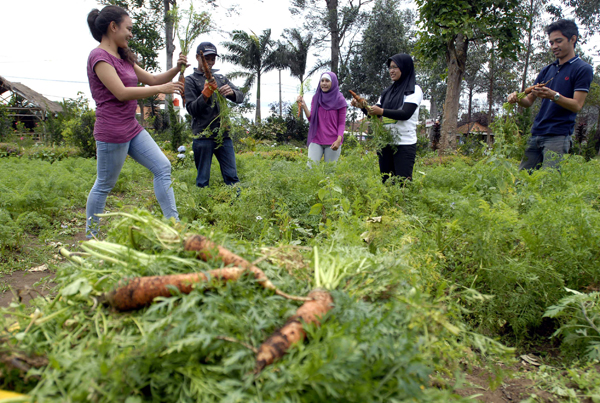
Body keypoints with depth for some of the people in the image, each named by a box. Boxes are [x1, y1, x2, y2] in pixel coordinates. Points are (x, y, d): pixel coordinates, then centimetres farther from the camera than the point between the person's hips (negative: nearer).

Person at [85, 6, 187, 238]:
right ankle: (91, 234, 20)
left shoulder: (123, 58, 16)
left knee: (162, 167, 3)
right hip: (111, 132, -9)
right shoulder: (99, 56, -12)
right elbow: (121, 93, -21)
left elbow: (151, 79, 19)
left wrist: (176, 69, 3)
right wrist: (161, 89, -18)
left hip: (132, 128, 9)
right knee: (105, 184, 3)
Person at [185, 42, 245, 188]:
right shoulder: (190, 80, 6)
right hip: (203, 136, -3)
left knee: (232, 176, 2)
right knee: (203, 179, 2)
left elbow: (240, 97, 8)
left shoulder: (221, 78, 18)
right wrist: (206, 92, -17)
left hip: (223, 135, 3)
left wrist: (231, 92, -14)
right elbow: (191, 109, -4)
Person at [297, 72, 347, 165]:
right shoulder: (316, 98, 9)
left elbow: (342, 123, 0)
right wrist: (303, 105, -9)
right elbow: (311, 119, 4)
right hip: (316, 140, 2)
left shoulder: (340, 100, 0)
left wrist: (339, 140, -14)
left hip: (332, 142, -2)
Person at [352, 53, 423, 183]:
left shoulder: (414, 90, -1)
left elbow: (406, 114, -16)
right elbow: (375, 113, 15)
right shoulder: (388, 91, 17)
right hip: (385, 143, 6)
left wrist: (382, 111, -27)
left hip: (404, 144, -6)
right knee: (386, 182, 8)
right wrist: (362, 105, -2)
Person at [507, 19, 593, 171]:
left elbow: (577, 105, -9)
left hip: (559, 135, -6)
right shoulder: (546, 71, 20)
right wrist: (517, 98, -5)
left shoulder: (583, 69, 1)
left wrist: (553, 95, -26)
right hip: (536, 134, 7)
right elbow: (529, 101, 18)